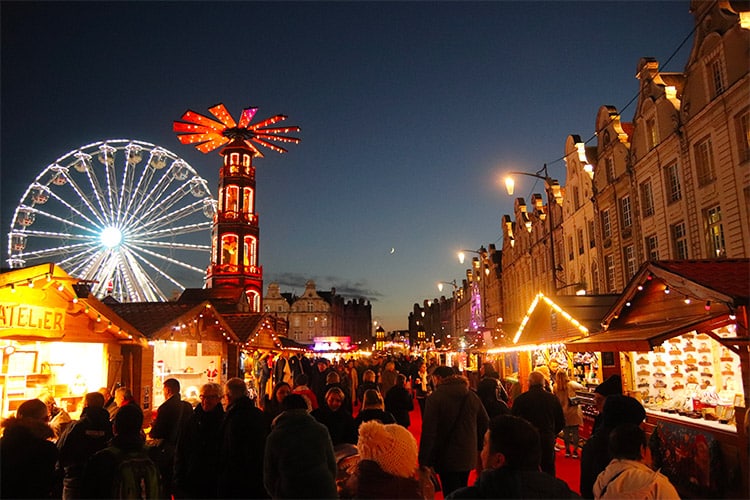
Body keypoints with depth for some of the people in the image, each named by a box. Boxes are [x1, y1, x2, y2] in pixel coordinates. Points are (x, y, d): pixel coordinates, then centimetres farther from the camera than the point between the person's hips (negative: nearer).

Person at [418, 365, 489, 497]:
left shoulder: (435, 398, -14)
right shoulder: (472, 396, 2)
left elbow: (428, 431, -18)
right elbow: (485, 424, 6)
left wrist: (423, 461, -13)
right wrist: (478, 448, 16)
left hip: (447, 459, -5)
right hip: (468, 456, 5)